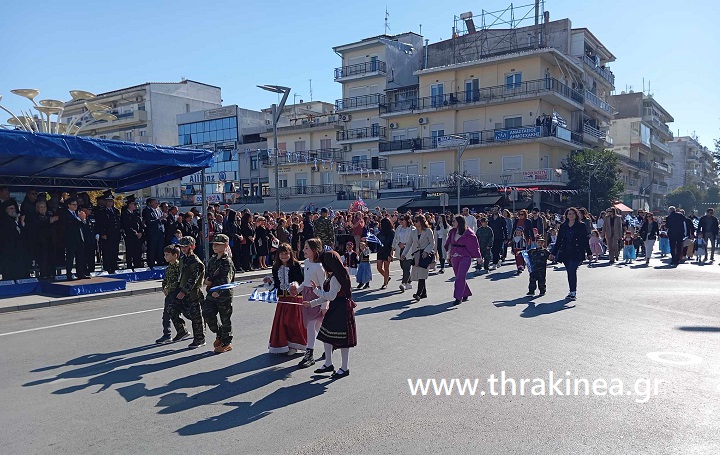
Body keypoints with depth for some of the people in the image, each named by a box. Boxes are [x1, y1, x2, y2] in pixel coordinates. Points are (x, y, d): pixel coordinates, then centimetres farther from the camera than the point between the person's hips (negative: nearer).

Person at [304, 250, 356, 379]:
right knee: (326, 336, 14)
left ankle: (344, 368, 12)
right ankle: (328, 364, 26)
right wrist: (311, 303, 17)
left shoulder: (335, 278, -19)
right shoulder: (332, 276, 12)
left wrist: (317, 289, -9)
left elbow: (331, 296, -22)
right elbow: (327, 297, 17)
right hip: (334, 310, 10)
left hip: (341, 310, -10)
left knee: (342, 339, 0)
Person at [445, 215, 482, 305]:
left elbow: (473, 246, -4)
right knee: (459, 277, 11)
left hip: (465, 258, -6)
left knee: (460, 277, -13)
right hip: (454, 257, 6)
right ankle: (466, 294, 28)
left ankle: (458, 297, -10)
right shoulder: (453, 232, 9)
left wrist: (478, 258, 0)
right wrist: (448, 255, 19)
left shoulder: (468, 234, -9)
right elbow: (449, 244, 17)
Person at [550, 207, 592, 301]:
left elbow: (585, 240, 5)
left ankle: (573, 292, -12)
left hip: (576, 253, -4)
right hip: (565, 253, 4)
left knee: (572, 271, -16)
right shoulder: (563, 226, 12)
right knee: (569, 272, 6)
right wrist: (553, 253, 12)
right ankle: (572, 292, 14)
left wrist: (589, 253, 3)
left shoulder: (581, 226, 3)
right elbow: (558, 241, 14)